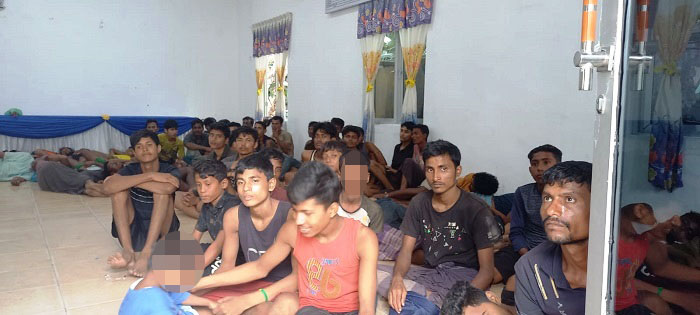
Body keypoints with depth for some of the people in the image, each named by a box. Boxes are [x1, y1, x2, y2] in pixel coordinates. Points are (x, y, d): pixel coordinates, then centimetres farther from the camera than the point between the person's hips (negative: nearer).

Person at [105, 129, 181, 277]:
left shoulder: (169, 171, -5)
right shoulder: (131, 170, 0)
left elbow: (168, 188, -32)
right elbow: (107, 187, -23)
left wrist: (128, 181, -21)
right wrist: (150, 176, -28)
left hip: (160, 232, -2)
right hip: (133, 232, 2)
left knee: (162, 190, -23)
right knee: (119, 187, -15)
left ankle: (146, 254, -33)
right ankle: (128, 251, -28)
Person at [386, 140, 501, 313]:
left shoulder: (476, 209, -10)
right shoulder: (419, 203, 3)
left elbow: (486, 269, -12)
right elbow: (406, 250, 1)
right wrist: (397, 278, -24)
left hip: (466, 274, -6)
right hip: (430, 272, 6)